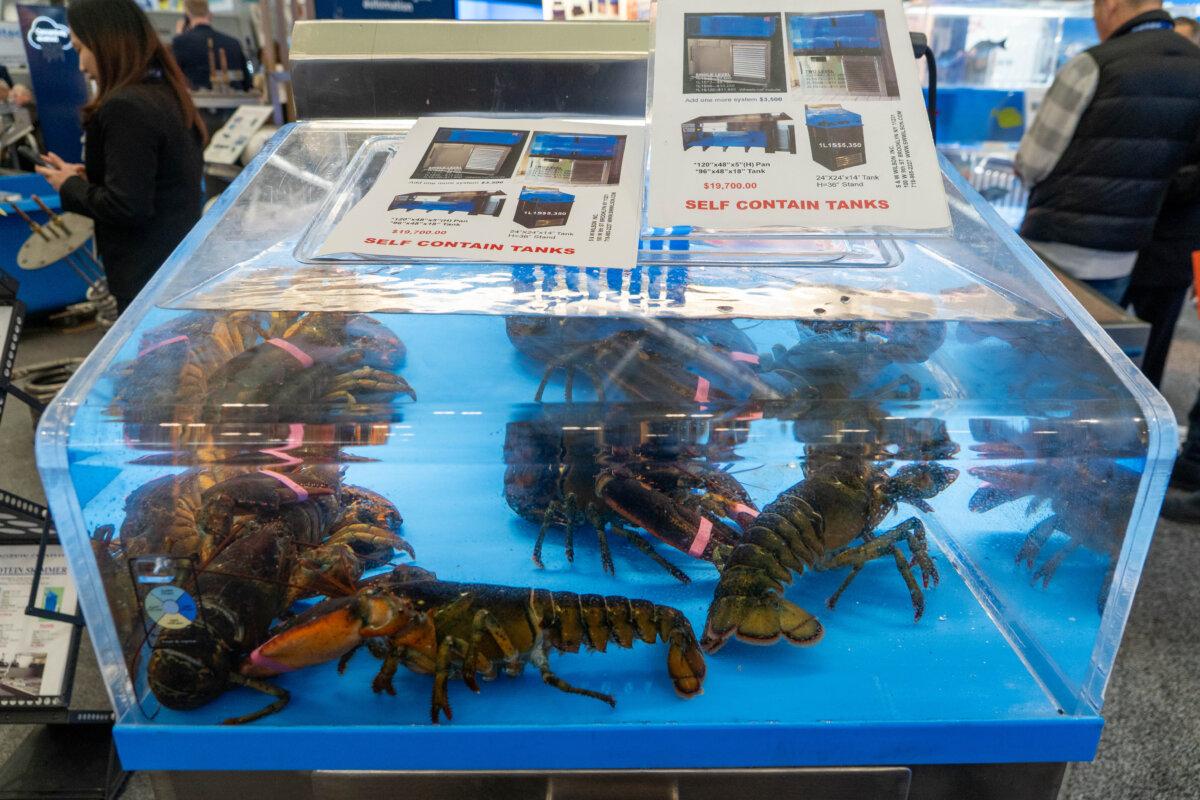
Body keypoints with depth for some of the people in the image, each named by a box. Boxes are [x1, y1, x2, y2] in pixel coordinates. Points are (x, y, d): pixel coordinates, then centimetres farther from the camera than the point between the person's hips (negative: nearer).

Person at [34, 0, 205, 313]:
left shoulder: (125, 107, -18)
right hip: (183, 264, 9)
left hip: (151, 278, -9)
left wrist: (70, 186, -5)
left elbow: (126, 206, -22)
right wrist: (90, 178, 8)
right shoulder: (166, 94, 11)